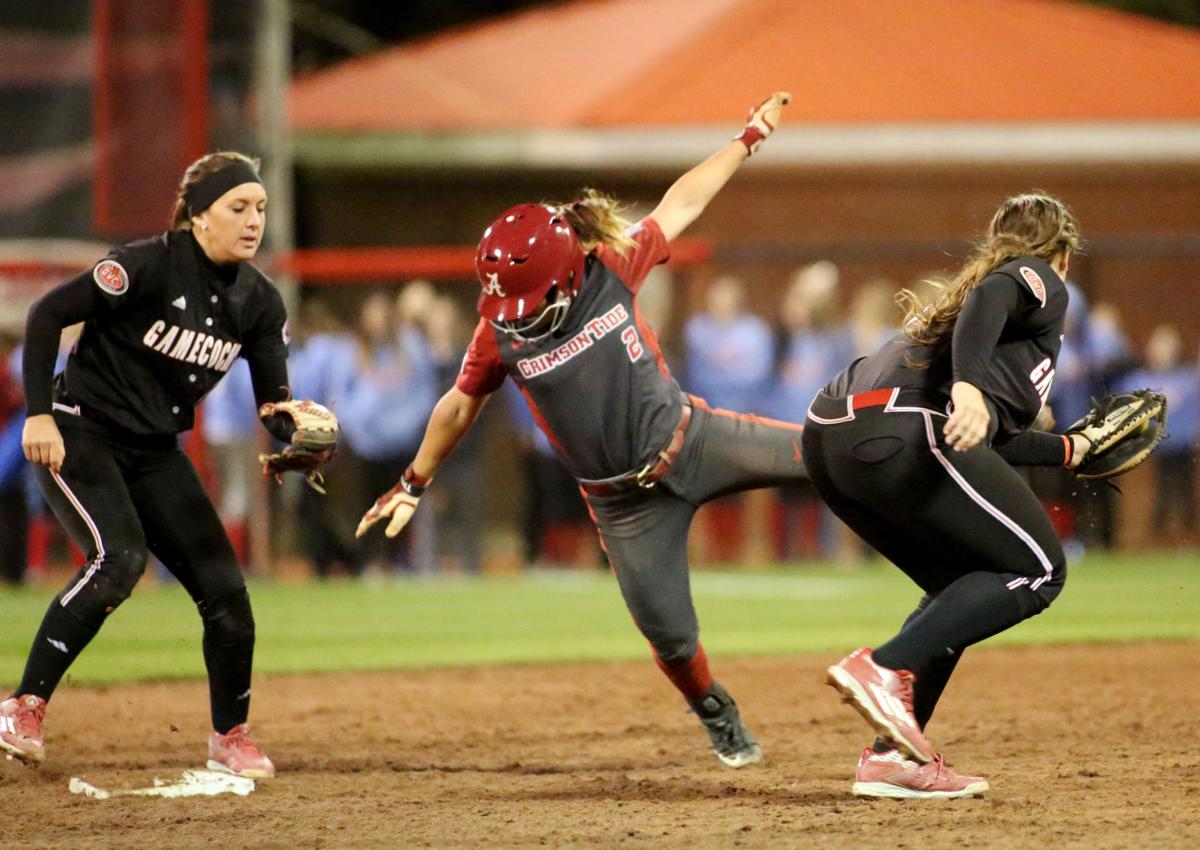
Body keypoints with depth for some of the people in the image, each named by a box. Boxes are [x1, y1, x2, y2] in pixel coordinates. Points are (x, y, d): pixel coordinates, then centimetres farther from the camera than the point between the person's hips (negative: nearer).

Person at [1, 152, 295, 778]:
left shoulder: (259, 301, 1)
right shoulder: (148, 265, -18)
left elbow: (274, 399, 1)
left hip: (157, 454, 6)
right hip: (80, 436, -6)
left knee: (223, 585, -3)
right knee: (119, 558, -29)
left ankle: (230, 737, 15)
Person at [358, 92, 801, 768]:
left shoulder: (611, 272, -12)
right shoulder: (501, 336, -10)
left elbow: (681, 205, 0)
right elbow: (459, 407, 7)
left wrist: (750, 139, 3)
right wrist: (414, 485, 16)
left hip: (692, 441, 0)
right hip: (626, 503, 0)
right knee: (671, 638, 2)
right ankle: (717, 714, 31)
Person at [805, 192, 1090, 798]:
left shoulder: (953, 295, 36)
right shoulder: (1040, 281, 12)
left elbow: (989, 440, 37)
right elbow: (993, 294, -13)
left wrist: (1069, 451, 53)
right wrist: (969, 386, -29)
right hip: (899, 437, -9)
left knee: (964, 588, 20)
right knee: (1036, 570, -1)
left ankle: (891, 754, 8)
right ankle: (882, 668, -16)